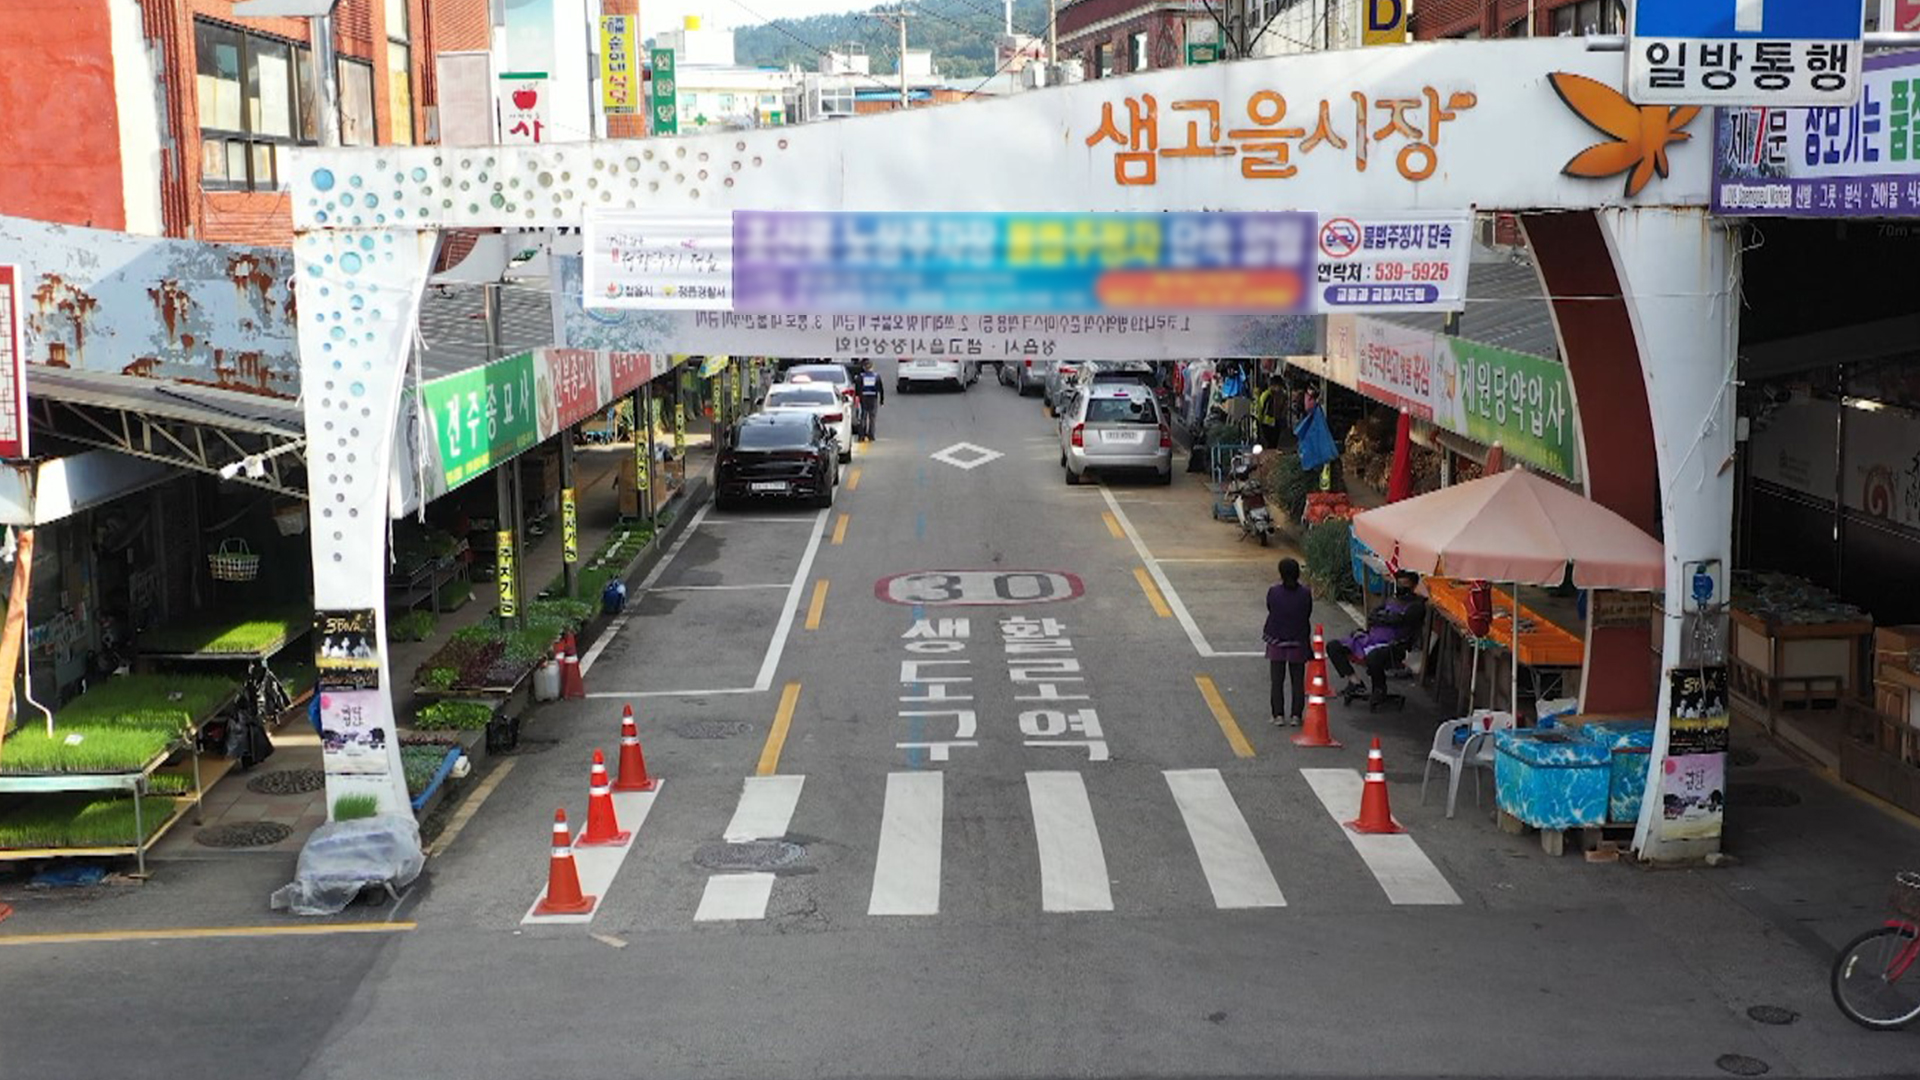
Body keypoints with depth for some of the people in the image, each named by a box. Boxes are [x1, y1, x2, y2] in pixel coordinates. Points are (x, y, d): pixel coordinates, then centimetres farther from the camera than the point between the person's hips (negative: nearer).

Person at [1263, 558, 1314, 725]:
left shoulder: (1273, 593, -11)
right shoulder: (1305, 594, -10)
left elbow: (1270, 611, 0)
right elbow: (1308, 616, 1)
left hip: (1277, 644, 0)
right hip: (1298, 643, 0)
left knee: (1276, 681, 7)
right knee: (1298, 681, 10)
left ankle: (1278, 715, 5)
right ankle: (1296, 715, 8)